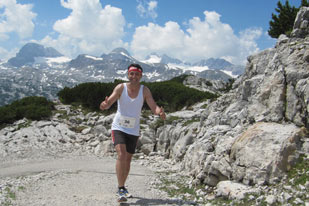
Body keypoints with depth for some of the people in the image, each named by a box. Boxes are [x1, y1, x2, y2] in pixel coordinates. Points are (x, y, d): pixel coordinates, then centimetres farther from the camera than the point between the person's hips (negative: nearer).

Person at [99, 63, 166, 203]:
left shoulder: (145, 90, -8)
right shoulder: (121, 87, -12)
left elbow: (153, 107, -17)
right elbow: (110, 101, -25)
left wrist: (159, 112, -40)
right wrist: (105, 105, -49)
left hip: (133, 130, 3)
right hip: (118, 127, -3)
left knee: (128, 160, 13)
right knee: (121, 155, -22)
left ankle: (122, 187, 32)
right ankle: (120, 189, -17)